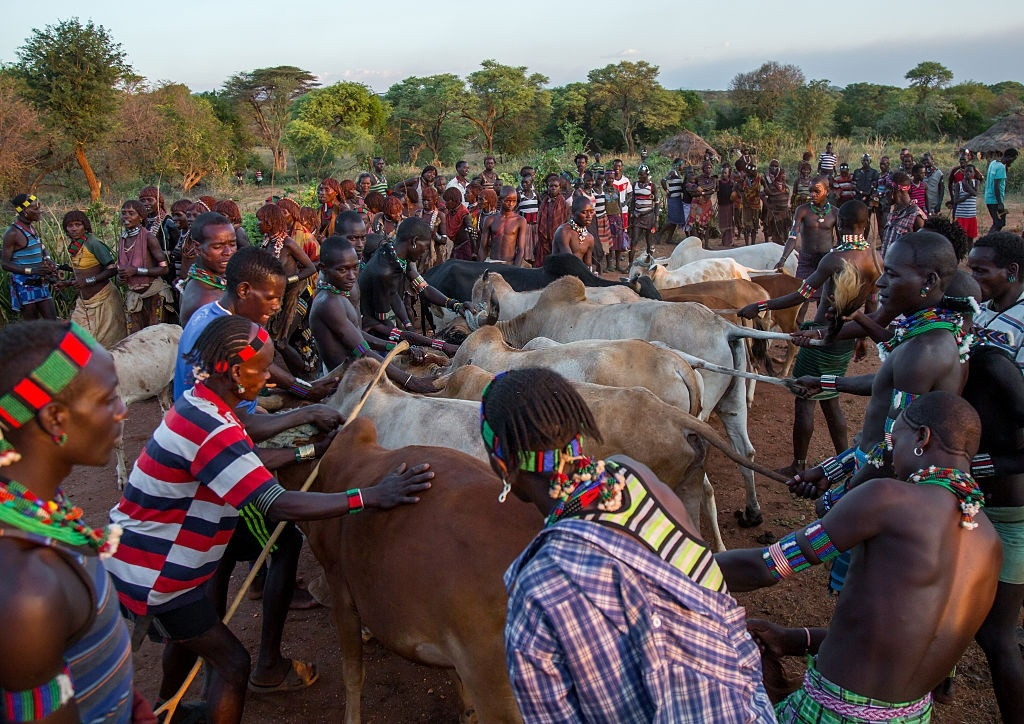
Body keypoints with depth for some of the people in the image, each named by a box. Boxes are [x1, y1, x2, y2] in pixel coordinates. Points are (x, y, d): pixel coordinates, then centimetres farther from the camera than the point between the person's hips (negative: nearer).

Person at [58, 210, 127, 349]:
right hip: (83, 302, 8)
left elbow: (113, 269, -19)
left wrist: (88, 281, -23)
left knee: (108, 343, -1)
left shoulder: (93, 244, -15)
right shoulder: (73, 246, 10)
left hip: (102, 300, -8)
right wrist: (67, 284, 7)